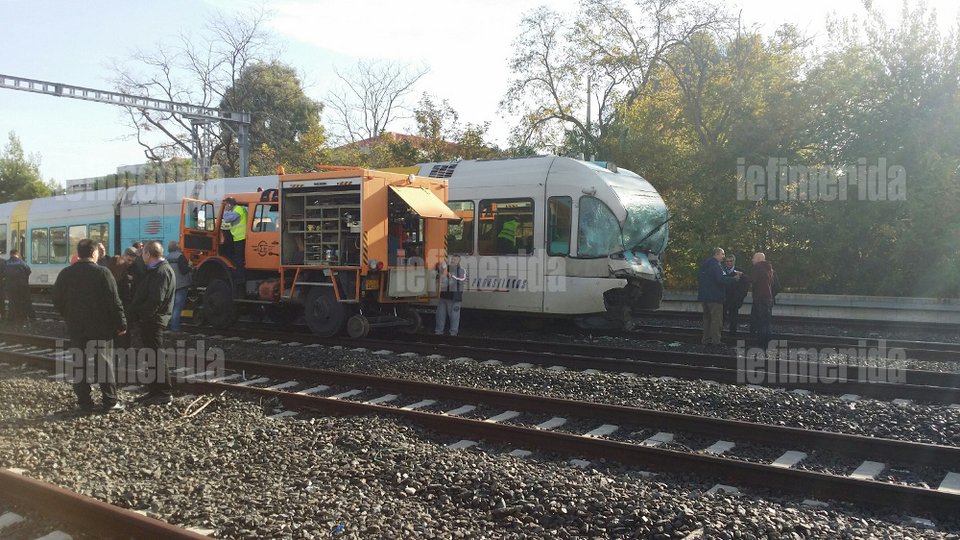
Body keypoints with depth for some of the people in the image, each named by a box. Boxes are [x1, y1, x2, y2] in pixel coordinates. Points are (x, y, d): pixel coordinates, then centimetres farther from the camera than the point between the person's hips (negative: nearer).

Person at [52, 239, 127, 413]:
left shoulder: (65, 274, 2)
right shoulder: (102, 273, -12)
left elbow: (58, 301, 7)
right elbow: (114, 301, -14)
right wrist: (121, 324, -7)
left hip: (76, 328, 3)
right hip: (101, 327, -3)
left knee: (79, 364, 10)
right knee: (104, 364, 3)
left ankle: (84, 402, 13)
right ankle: (110, 401, 5)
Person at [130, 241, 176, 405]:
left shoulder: (162, 272, -17)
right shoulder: (155, 270, 17)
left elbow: (155, 300, -25)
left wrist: (137, 314, -16)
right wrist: (136, 314, 11)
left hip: (153, 321, -10)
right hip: (149, 320, 10)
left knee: (156, 357, -6)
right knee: (151, 356, 15)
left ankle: (164, 393, -1)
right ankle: (154, 390, 23)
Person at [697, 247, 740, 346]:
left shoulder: (705, 265, 14)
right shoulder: (715, 266, -15)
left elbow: (699, 278, 20)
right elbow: (721, 279, -25)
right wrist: (734, 278, -15)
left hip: (704, 296, 9)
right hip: (714, 297, -9)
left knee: (707, 318, 15)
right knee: (716, 319, -5)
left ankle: (706, 339, 17)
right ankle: (715, 341, -6)